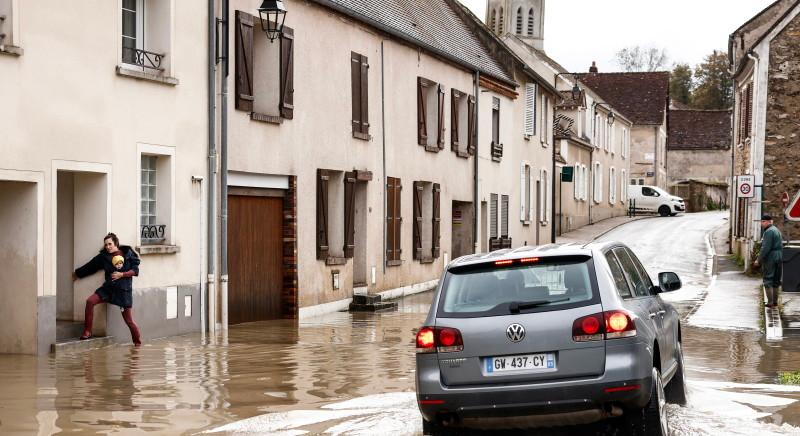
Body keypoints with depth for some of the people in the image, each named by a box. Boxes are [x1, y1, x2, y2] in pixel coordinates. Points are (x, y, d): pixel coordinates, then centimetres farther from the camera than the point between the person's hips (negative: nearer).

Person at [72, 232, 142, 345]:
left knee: (129, 320, -2)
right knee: (90, 301, -20)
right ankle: (87, 332, -10)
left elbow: (135, 270, -2)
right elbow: (90, 266, 17)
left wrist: (121, 274, -13)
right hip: (108, 287, 3)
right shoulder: (103, 256, 4)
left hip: (124, 290, -3)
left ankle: (138, 343, 19)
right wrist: (77, 274, 26)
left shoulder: (128, 253, -2)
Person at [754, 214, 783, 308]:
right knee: (776, 281, 13)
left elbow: (765, 248, -21)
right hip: (779, 258, 9)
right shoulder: (777, 230, 17)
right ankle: (775, 301, 15)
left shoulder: (768, 232, -15)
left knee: (768, 280, -6)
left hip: (769, 258, -9)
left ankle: (770, 302, -9)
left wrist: (759, 260, -16)